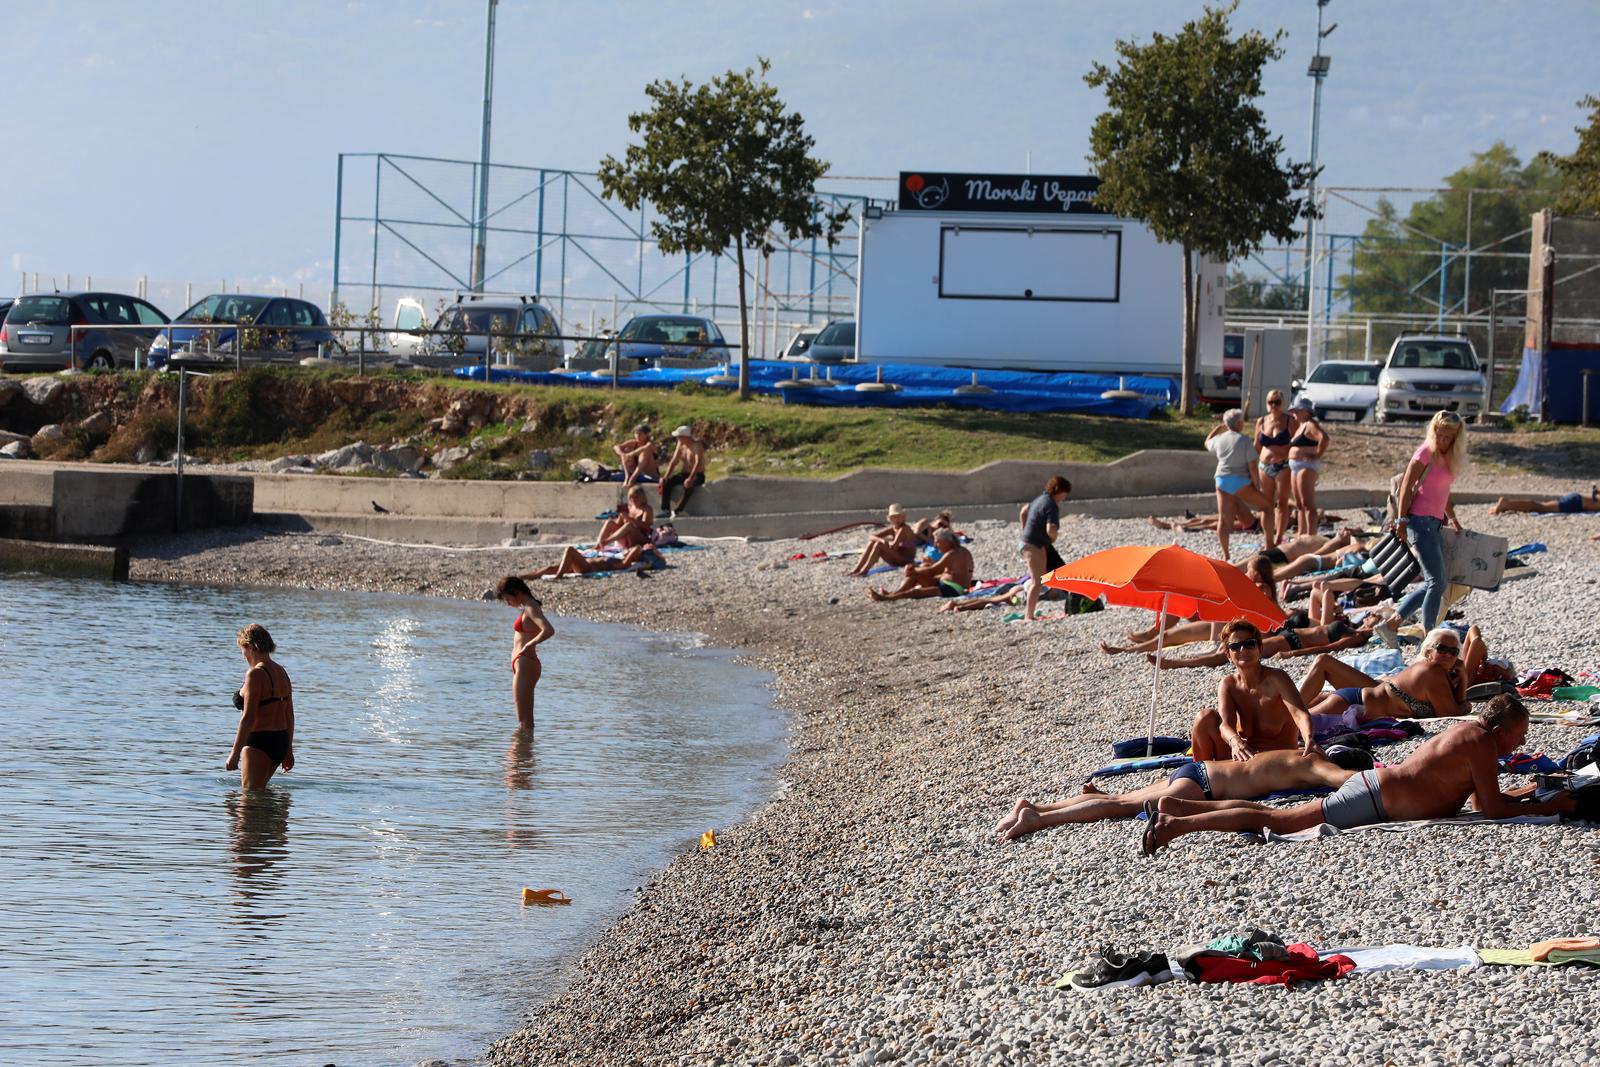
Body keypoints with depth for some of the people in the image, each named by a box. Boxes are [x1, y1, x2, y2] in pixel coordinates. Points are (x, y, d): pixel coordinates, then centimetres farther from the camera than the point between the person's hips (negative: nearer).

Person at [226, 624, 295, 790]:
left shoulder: (255, 674, -16)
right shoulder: (281, 672, 11)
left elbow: (248, 718, -19)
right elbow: (289, 715, 15)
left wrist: (235, 754, -16)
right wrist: (288, 750, 23)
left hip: (259, 742, -9)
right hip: (281, 742, 9)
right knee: (258, 787, 23)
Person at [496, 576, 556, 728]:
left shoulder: (531, 609, -14)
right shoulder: (527, 608, 14)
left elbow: (549, 631, -29)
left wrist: (528, 645, -21)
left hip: (525, 663, -10)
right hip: (522, 664, 10)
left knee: (524, 720, -8)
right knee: (527, 720, 14)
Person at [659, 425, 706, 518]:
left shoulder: (697, 446, -14)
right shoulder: (680, 445, 8)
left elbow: (698, 463, -26)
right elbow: (673, 462, 8)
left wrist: (690, 478, -39)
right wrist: (665, 476, -6)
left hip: (697, 475, -7)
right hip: (684, 474, 7)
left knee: (688, 485, -39)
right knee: (666, 482, -17)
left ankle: (677, 511, -39)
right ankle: (665, 510, -22)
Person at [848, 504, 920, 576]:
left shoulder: (904, 529, -18)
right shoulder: (892, 529, 5)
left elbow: (894, 546, -27)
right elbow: (871, 536, 1)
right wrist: (881, 540, -20)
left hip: (906, 559, -8)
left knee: (879, 545, -25)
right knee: (871, 542, -6)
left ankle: (864, 570, -26)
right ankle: (857, 568, -13)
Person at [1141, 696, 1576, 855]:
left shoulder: (1466, 731, 17)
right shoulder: (1481, 743, -13)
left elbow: (1480, 796, 27)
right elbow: (1492, 809, -17)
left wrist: (1530, 796, 22)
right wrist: (1545, 808, -8)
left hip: (1372, 783, 9)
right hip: (1372, 799, -9)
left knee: (1271, 814, 9)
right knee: (1276, 820, -12)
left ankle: (1176, 807, 7)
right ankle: (1177, 824, -17)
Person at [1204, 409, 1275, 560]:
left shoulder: (1219, 439, 5)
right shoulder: (1244, 440, -9)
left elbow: (1207, 443, 30)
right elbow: (1252, 466, -10)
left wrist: (1218, 428, 36)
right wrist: (1255, 484, 1)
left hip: (1222, 481, 4)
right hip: (1240, 482, -4)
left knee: (1224, 519, 5)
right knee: (1267, 506, 12)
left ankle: (1225, 554, -1)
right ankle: (1269, 544, 8)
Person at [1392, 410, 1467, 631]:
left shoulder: (1448, 456, 14)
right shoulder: (1426, 453, -10)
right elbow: (1406, 486, -11)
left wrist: (1453, 519, 30)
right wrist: (1402, 519, -15)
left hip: (1435, 524, 9)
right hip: (1420, 521, -9)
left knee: (1433, 584, 9)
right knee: (1437, 582, -12)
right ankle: (1428, 633, -8)